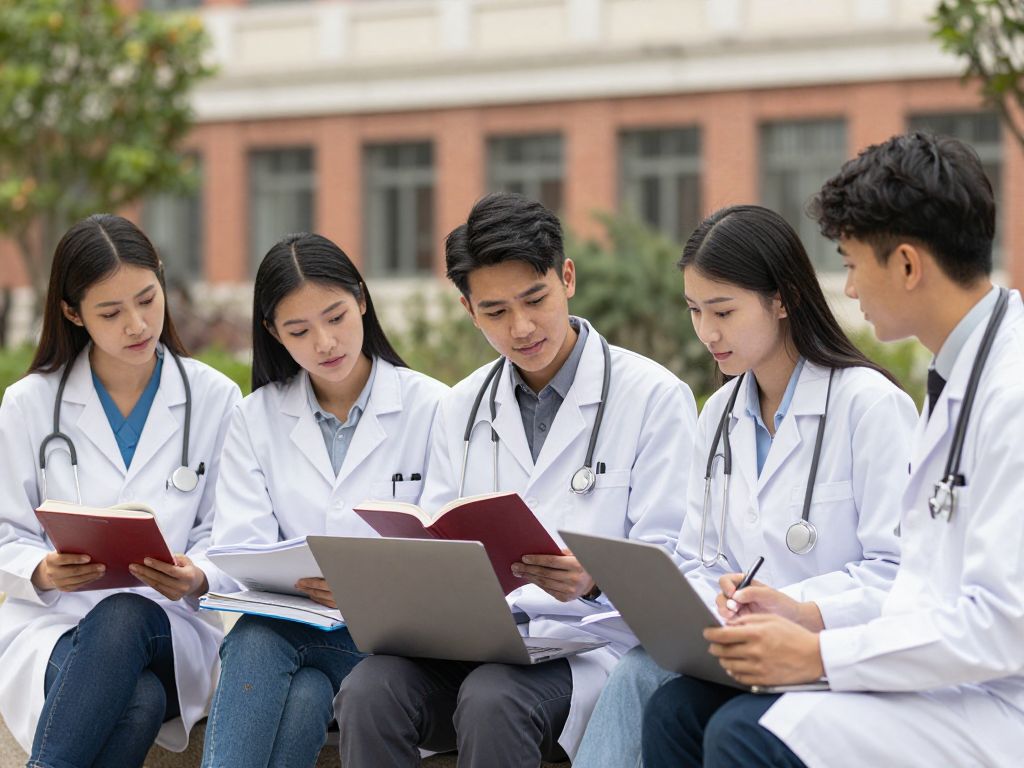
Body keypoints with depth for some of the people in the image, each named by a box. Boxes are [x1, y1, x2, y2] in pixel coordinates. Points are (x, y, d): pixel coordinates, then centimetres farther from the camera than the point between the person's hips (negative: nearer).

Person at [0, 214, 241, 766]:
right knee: (138, 701, -38)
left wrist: (196, 578, -16)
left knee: (124, 617, -39)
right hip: (51, 625, -1)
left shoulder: (216, 399, 7)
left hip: (171, 629, 1)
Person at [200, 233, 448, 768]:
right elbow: (238, 551, 1)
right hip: (288, 627, 2)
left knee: (304, 699, -33)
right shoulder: (256, 418, 13)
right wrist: (298, 580, -23)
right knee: (255, 639, -34)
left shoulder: (430, 408, 4)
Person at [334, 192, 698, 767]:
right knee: (371, 688, -27)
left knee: (492, 700, -36)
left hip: (587, 645, -4)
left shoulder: (654, 396, 1)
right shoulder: (463, 407, 18)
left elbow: (665, 564, -3)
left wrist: (593, 580, -24)